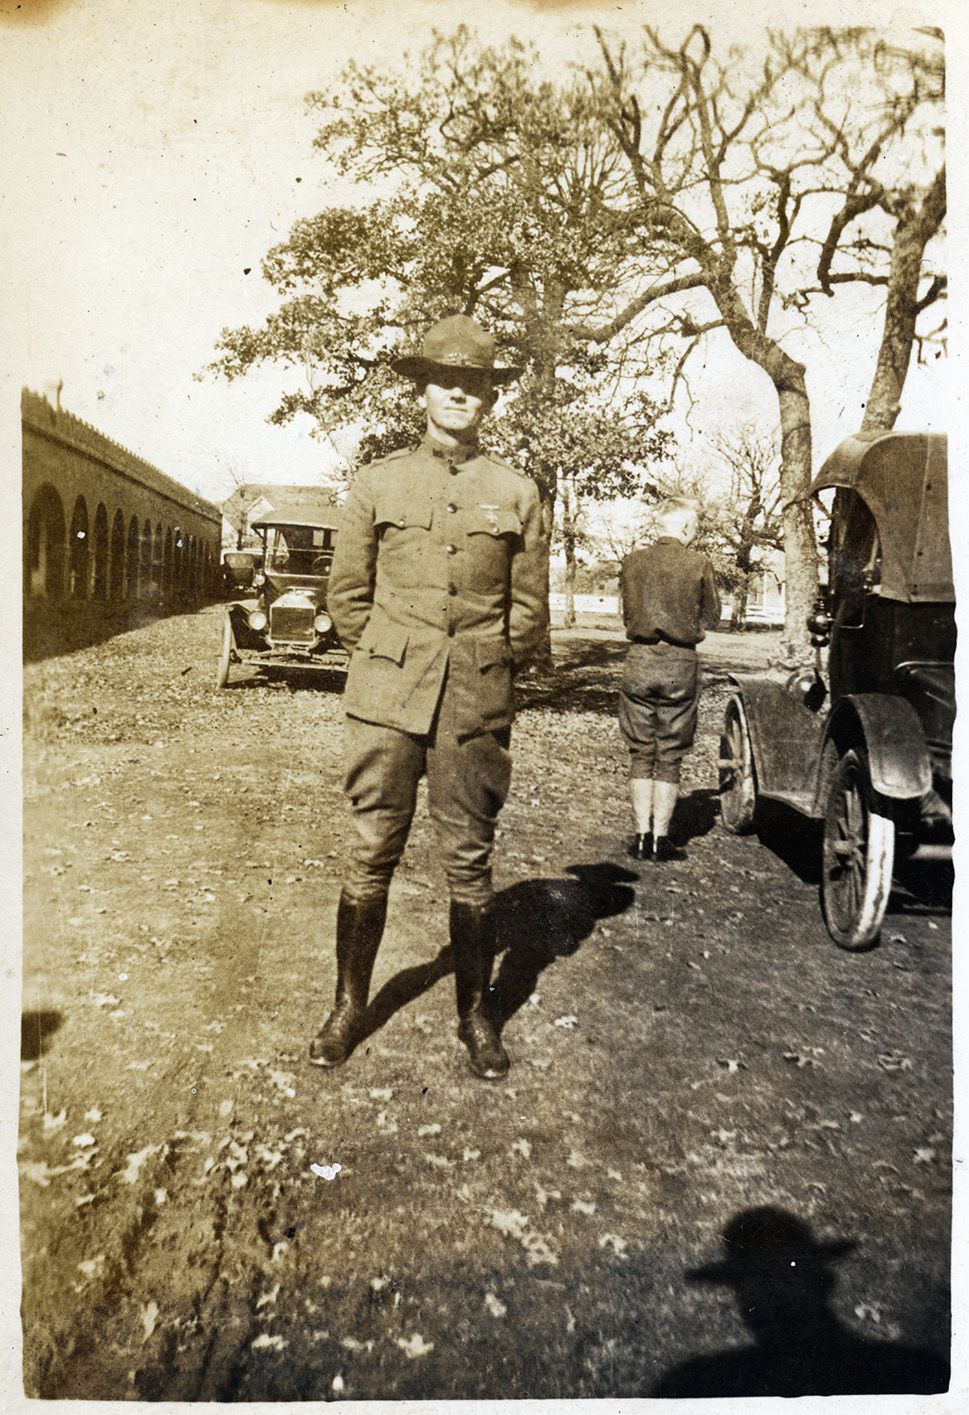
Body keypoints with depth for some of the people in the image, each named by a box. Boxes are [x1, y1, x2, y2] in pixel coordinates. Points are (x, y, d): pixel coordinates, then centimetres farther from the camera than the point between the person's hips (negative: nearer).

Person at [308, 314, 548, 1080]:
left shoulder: (517, 491, 6)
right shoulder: (379, 481, 7)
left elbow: (530, 609, 10)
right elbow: (348, 593, 11)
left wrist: (487, 673, 8)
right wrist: (389, 665, 8)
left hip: (476, 704, 0)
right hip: (386, 699, 1)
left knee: (469, 860, 5)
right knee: (370, 854, 4)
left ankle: (476, 1011, 20)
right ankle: (349, 1006, 19)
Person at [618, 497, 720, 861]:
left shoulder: (632, 562, 1)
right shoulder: (698, 564, -5)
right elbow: (711, 618, 5)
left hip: (639, 661, 2)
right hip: (681, 664, -1)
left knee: (641, 754, 11)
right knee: (670, 757, 7)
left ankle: (642, 836, 10)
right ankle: (660, 838, 9)